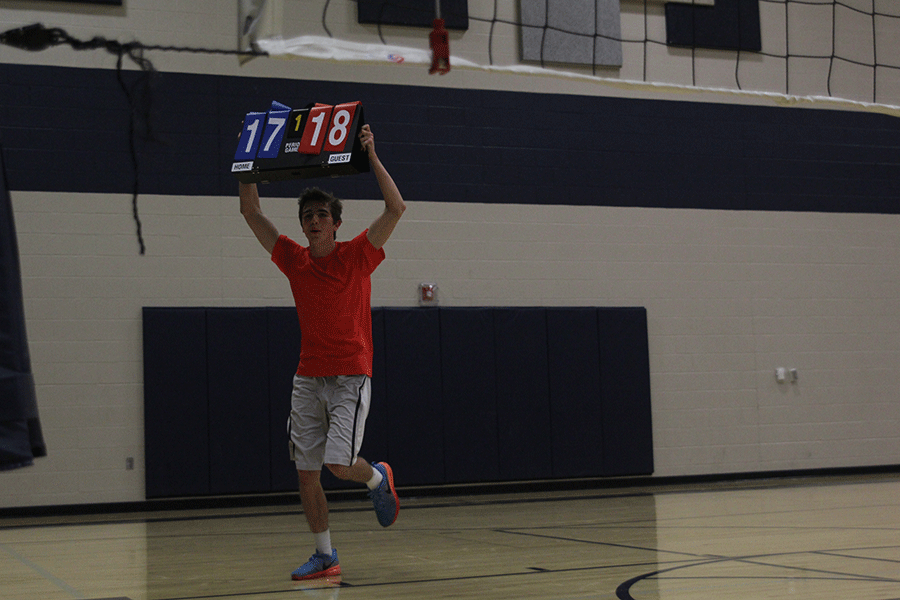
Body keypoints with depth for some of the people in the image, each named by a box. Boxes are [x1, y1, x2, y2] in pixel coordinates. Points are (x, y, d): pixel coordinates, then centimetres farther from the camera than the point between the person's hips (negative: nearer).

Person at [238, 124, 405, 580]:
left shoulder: (357, 255, -3)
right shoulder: (294, 260, 7)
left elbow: (396, 207, -15)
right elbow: (251, 212, 10)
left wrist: (371, 155, -16)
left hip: (351, 377, -5)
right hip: (308, 378, 5)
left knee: (339, 465, -16)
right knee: (306, 473, 3)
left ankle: (378, 478, 18)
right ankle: (325, 556, 15)